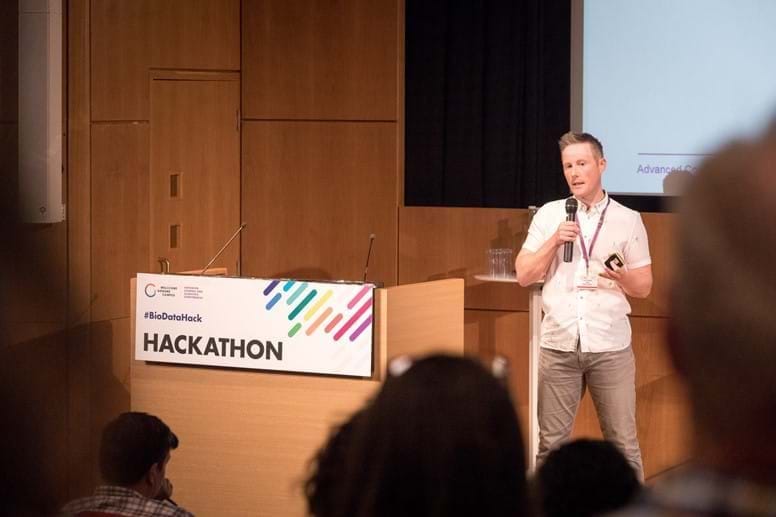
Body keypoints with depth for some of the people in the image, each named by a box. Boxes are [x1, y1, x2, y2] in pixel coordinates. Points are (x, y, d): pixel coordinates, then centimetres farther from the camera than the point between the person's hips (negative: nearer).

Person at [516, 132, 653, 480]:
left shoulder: (628, 220, 3)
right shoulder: (548, 215, 6)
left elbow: (644, 288, 5)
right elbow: (524, 276, 4)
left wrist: (621, 276, -17)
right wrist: (554, 241, -9)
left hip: (610, 347, -1)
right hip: (559, 345, 1)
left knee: (622, 442, 1)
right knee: (551, 441, 6)